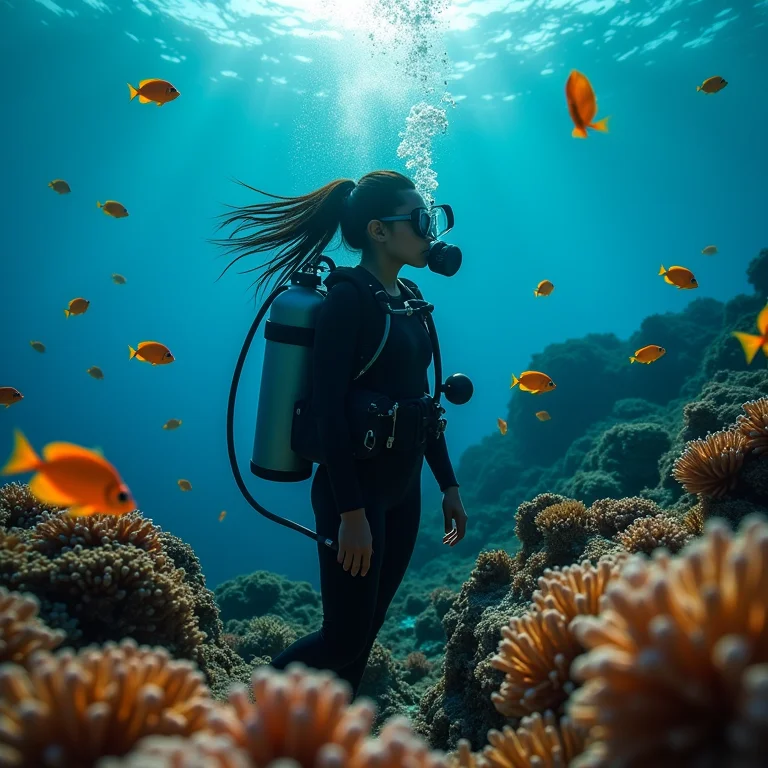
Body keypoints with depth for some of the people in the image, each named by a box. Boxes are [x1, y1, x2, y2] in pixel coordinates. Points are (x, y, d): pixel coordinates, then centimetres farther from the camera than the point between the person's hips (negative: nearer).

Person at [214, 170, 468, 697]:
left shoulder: (408, 299, 10)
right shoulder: (348, 299, -15)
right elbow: (329, 409, -21)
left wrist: (448, 484, 15)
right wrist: (350, 512, -23)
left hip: (403, 490, 8)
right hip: (356, 491, -8)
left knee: (365, 632, 16)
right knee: (344, 640, 2)